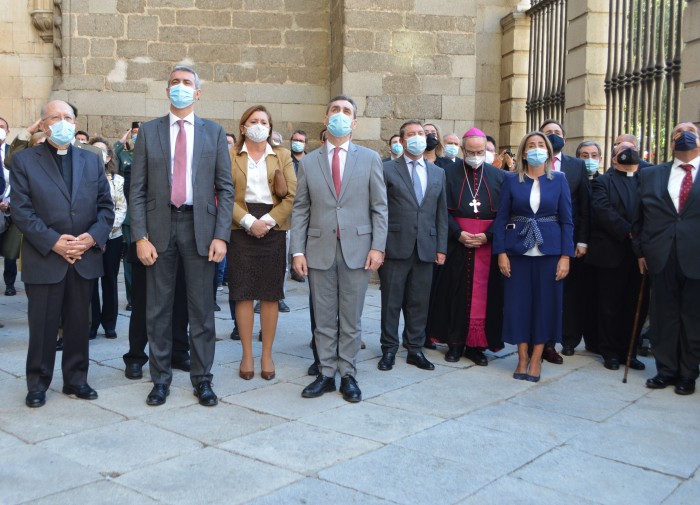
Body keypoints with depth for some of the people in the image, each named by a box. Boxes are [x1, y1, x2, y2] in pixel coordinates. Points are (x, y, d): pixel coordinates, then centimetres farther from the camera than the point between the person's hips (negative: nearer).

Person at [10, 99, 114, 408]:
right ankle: (38, 383, 18)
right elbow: (21, 211, -6)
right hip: (44, 259, -3)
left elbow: (105, 206, 8)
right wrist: (53, 242, -16)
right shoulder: (24, 161, 3)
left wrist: (93, 236, -9)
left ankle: (76, 379, 23)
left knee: (78, 324, 10)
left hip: (85, 258, 3)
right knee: (42, 325, 4)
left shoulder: (92, 161, 13)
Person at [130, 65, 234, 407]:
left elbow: (225, 188, 4)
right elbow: (137, 189, 4)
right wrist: (140, 236, -6)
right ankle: (160, 378, 18)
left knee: (201, 307, 5)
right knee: (158, 308, 6)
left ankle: (202, 378, 16)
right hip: (160, 226, 1)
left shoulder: (214, 132, 8)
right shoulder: (148, 131, 8)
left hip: (200, 226, 0)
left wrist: (221, 235, -6)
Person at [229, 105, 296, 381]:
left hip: (274, 230, 1)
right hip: (241, 230, -1)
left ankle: (267, 355, 12)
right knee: (243, 293, 0)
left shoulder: (282, 156, 10)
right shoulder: (231, 156, 7)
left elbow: (291, 196, 2)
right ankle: (247, 355, 10)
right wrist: (248, 221, -14)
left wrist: (267, 221, -10)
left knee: (271, 294, 2)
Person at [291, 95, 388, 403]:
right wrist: (298, 251, -2)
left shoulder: (370, 159, 5)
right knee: (323, 319, 8)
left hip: (356, 250, -1)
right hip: (320, 250, 1)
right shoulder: (309, 162, 8)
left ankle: (348, 375, 18)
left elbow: (379, 207, 2)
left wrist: (378, 247, -7)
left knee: (351, 319, 6)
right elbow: (300, 210, 6)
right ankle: (326, 374, 19)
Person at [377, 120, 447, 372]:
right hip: (396, 247, -3)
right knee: (391, 302, 5)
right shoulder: (387, 169, 0)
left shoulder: (438, 173, 13)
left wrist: (441, 247, 6)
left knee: (419, 303, 9)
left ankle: (415, 349, 20)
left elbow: (441, 213, 12)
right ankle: (389, 349, 17)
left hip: (425, 249, 3)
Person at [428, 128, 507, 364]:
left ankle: (477, 344, 10)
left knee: (483, 294, 1)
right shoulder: (449, 173, 2)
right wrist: (458, 233, -14)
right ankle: (455, 343, 12)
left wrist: (488, 235, -11)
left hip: (488, 243, 1)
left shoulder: (499, 176, 6)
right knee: (455, 293, 2)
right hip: (456, 242, -1)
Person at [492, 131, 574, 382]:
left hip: (549, 250, 0)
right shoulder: (511, 180, 4)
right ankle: (522, 357, 14)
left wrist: (566, 256, -5)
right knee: (518, 302, 2)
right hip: (518, 250, 0)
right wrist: (501, 252, -6)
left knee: (546, 302, 3)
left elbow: (567, 220, 3)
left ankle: (536, 358, 15)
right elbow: (501, 218, 3)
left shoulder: (559, 180, 4)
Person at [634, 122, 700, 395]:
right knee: (664, 316, 9)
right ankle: (666, 370, 22)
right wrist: (640, 250, 5)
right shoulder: (650, 175, 9)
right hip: (662, 258, 2)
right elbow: (640, 217, 10)